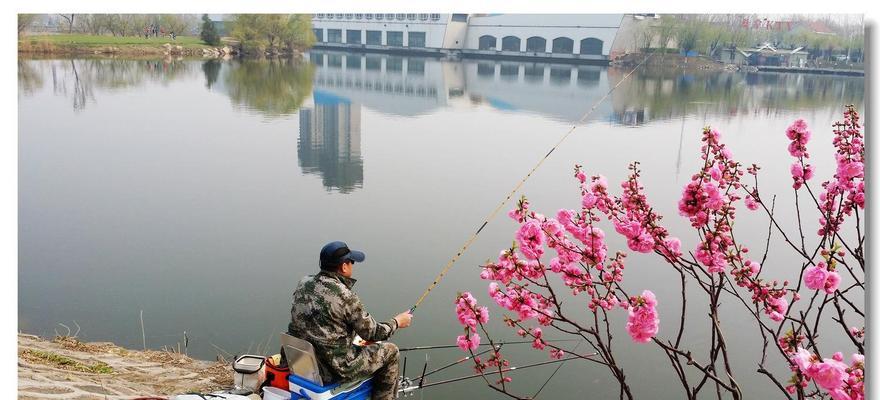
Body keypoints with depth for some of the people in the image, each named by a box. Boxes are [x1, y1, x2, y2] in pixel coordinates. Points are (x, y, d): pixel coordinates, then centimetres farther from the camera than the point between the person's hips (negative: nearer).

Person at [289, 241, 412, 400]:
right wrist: (397, 322, 7)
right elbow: (371, 334, -11)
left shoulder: (304, 284, -1)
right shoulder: (345, 297, -21)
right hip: (333, 371, -7)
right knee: (390, 351, 10)